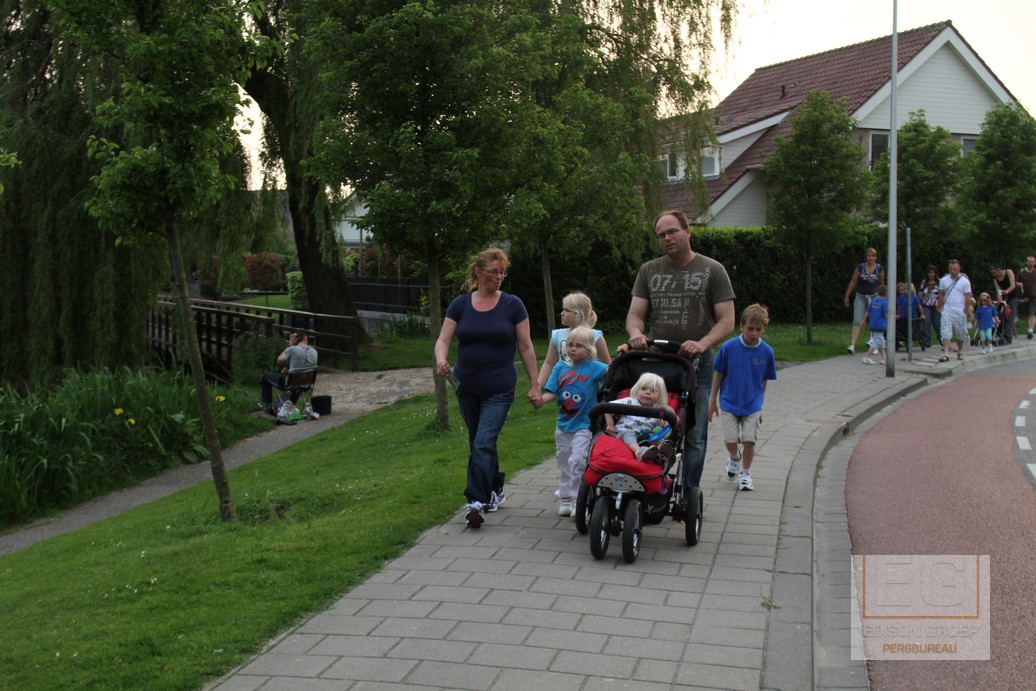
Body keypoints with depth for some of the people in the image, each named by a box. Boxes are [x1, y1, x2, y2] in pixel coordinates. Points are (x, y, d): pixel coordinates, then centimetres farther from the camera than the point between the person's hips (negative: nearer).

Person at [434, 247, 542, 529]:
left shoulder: (512, 305, -4)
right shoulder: (460, 304, 1)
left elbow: (525, 348, -1)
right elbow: (443, 340, -3)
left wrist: (534, 386, -2)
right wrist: (441, 359, -25)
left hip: (499, 389, -4)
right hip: (467, 388, 4)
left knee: (483, 444, -14)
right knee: (478, 444, 15)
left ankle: (477, 501, -12)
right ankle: (495, 491, 33)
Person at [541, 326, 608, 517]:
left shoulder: (593, 367, -6)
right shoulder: (560, 367, 4)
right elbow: (551, 392, 2)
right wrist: (539, 399, -16)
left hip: (584, 424, -5)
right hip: (563, 424, 5)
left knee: (577, 460, -14)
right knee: (564, 462, 14)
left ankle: (578, 499, -2)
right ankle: (565, 499, 26)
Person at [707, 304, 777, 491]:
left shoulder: (766, 351, -6)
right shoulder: (729, 347, -10)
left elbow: (764, 381, 6)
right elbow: (718, 374, 0)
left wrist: (760, 405, 12)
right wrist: (712, 401, 4)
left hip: (752, 405, 1)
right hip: (728, 403, -1)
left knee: (749, 440, -4)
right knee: (730, 440, -3)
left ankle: (745, 473, 19)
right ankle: (734, 457, 32)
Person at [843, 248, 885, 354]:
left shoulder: (880, 269, -2)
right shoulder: (860, 267, -5)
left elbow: (882, 283, 10)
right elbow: (853, 282, 2)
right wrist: (847, 296, 4)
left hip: (874, 297, 1)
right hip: (860, 297, -1)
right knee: (857, 321, -9)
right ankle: (852, 345, -13)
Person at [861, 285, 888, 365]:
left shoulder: (873, 300, 7)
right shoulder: (884, 302, -11)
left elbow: (868, 311, 12)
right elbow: (886, 314, -13)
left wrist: (864, 321, 21)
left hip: (872, 325, 7)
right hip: (880, 325, -7)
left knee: (881, 342, 14)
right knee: (877, 342, -3)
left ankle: (883, 359, 18)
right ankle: (867, 358, -7)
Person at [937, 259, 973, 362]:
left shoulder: (965, 281, -2)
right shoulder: (943, 280, 6)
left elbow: (968, 298, -2)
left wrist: (965, 312, -5)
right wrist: (940, 307, 4)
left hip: (960, 311, -1)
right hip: (947, 310, 1)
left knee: (960, 334, 9)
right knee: (946, 333, -10)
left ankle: (960, 352, 27)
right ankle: (946, 354, -15)